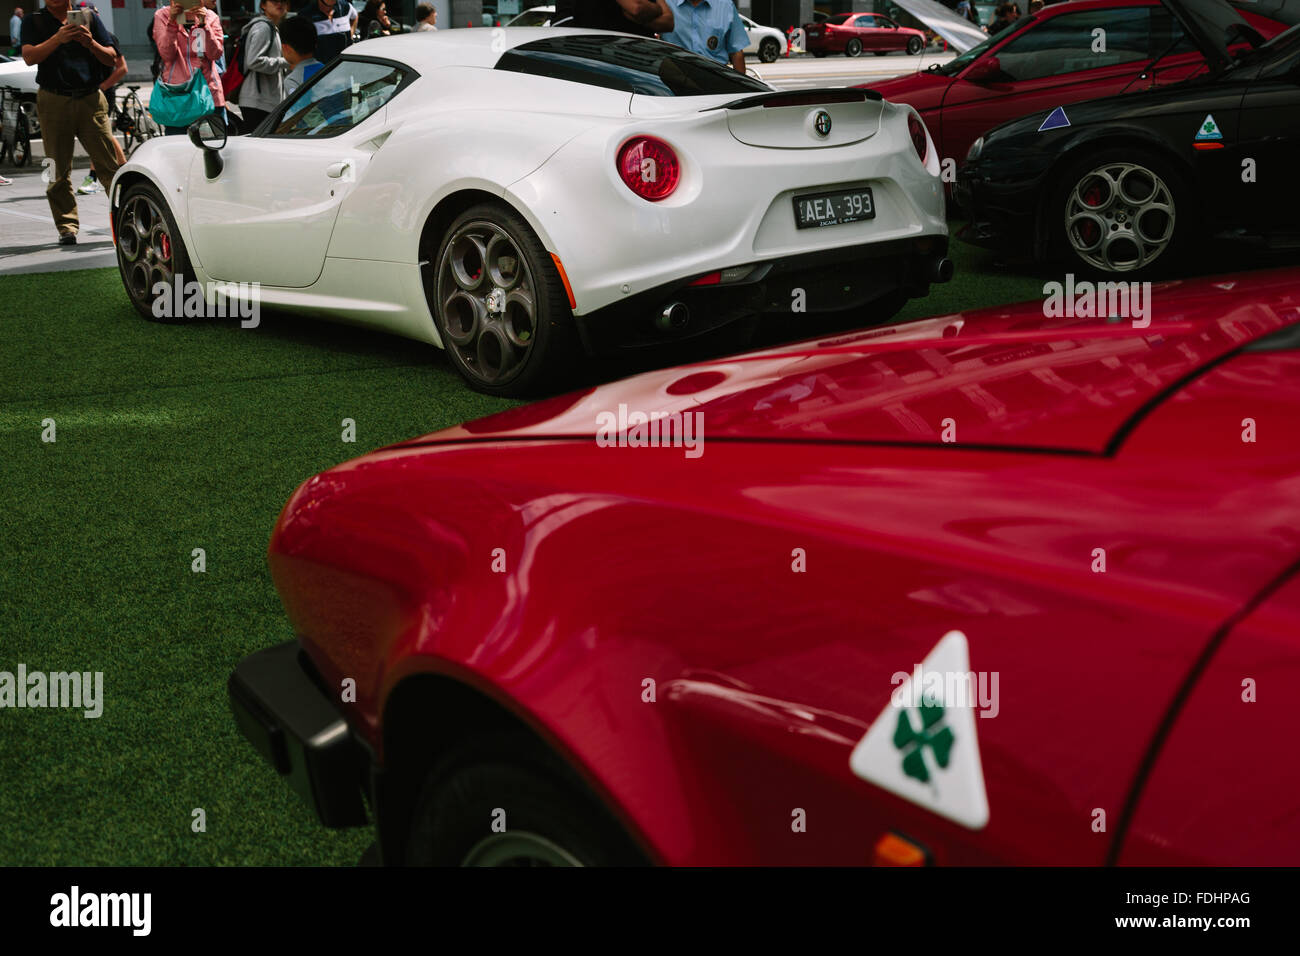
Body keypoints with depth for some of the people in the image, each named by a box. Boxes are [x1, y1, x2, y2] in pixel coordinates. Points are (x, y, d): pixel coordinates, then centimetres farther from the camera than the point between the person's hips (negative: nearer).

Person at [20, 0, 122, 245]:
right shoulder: (33, 22, 10)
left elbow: (112, 59, 8)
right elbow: (29, 57, -7)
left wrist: (90, 43, -11)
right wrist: (58, 39, -20)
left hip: (90, 100, 0)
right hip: (53, 102, 0)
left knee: (109, 164, -5)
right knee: (58, 170, -1)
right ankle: (67, 227, 3)